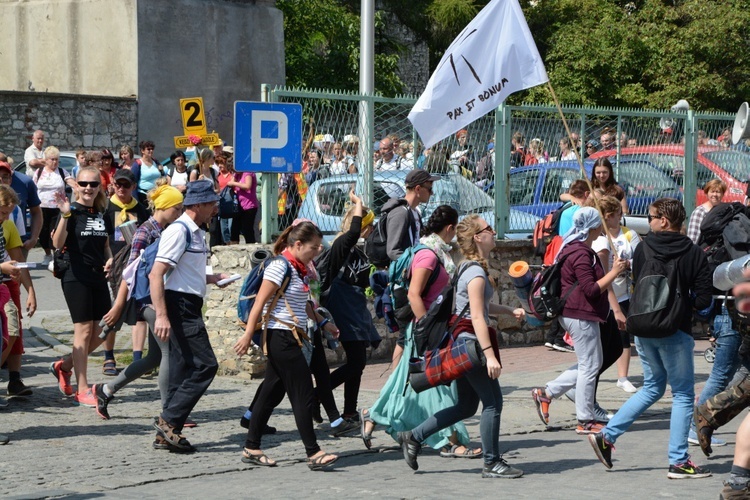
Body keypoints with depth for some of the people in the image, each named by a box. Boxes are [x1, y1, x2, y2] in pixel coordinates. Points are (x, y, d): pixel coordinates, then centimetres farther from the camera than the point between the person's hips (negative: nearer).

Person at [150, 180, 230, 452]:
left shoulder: (197, 233, 17)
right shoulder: (178, 231, -13)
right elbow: (156, 275, -19)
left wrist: (212, 278, 15)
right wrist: (161, 316, -25)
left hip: (190, 308, 10)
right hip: (179, 306, -10)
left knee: (184, 368, 9)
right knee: (205, 365, -13)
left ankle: (168, 430, 13)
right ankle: (169, 420, -10)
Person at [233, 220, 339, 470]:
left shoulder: (298, 269, 14)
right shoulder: (280, 266, -13)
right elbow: (260, 302, -16)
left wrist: (322, 322, 26)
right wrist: (248, 335, -18)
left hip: (289, 338, 10)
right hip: (281, 336, -10)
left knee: (272, 393, 11)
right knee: (303, 395, -9)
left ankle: (251, 449, 17)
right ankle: (313, 453, -9)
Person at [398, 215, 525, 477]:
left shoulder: (469, 268, 15)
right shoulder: (476, 273, -16)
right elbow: (477, 317, -22)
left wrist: (509, 310, 19)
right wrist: (489, 354, -26)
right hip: (472, 342, -10)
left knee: (466, 406, 14)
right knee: (492, 401, -3)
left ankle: (413, 437, 16)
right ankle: (492, 463, 4)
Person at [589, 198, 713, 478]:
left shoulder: (642, 249, 0)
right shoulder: (693, 253, -8)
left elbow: (637, 287, 6)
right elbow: (703, 299, -9)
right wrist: (684, 306, 9)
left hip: (644, 331, 4)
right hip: (674, 332, -4)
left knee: (652, 387, 21)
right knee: (683, 394, 6)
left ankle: (606, 436, 14)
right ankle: (678, 462, 3)